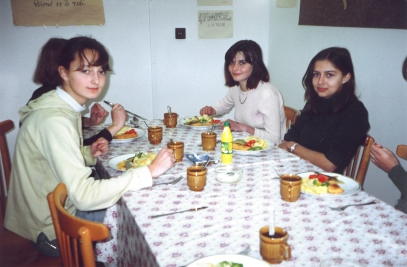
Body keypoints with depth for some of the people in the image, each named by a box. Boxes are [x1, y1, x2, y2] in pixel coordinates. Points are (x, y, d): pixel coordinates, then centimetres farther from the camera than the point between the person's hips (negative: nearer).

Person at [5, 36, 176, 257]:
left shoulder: (66, 107, 2)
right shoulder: (55, 120, -28)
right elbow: (84, 195, -33)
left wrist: (89, 153, -4)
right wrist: (149, 171, -32)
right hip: (54, 229, -8)